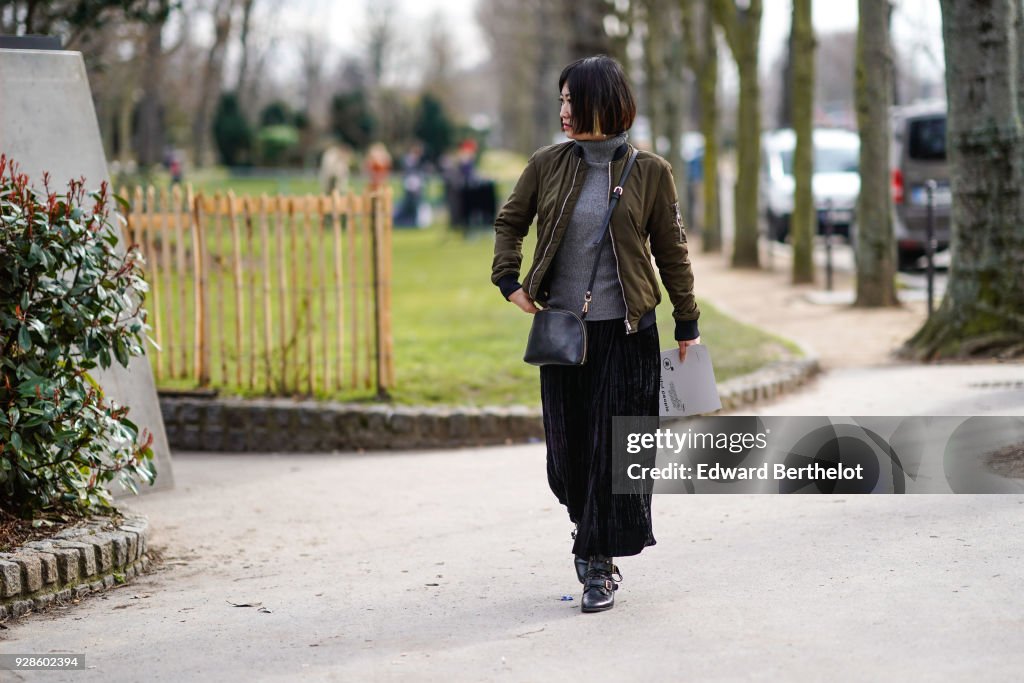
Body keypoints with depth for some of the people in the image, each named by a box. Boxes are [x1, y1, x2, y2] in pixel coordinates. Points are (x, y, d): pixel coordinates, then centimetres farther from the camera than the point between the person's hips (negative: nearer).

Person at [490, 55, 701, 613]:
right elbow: (509, 222, 17)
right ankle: (590, 530, 34)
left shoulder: (649, 172, -3)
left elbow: (671, 252, 4)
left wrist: (686, 325, 7)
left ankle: (600, 561, 5)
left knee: (614, 446, -3)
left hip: (626, 332, -2)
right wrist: (508, 280, 3)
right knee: (567, 443, 7)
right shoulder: (548, 165, 2)